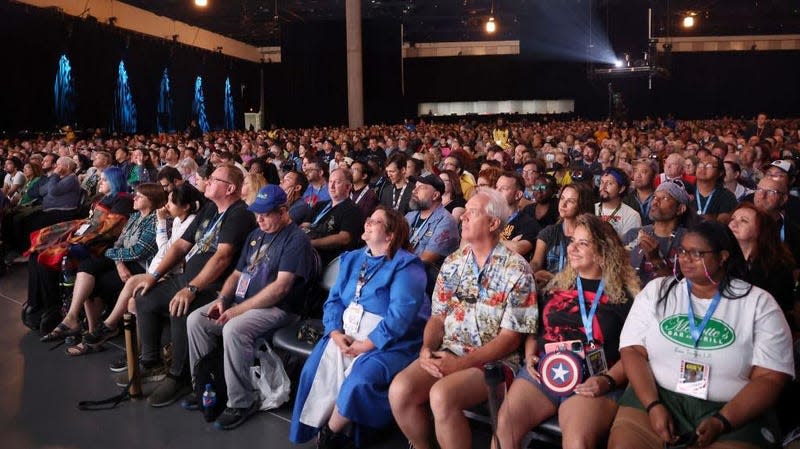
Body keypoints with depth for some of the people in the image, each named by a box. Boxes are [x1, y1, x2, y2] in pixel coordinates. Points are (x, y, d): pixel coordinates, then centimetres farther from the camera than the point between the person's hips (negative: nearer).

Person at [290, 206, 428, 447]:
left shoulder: (406, 265, -8)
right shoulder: (352, 259, 16)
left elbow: (400, 314, -19)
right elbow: (334, 299, 9)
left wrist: (367, 344, -22)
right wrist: (336, 333, -9)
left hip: (389, 342, -6)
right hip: (346, 334, 6)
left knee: (359, 379, -29)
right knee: (315, 369, -18)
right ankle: (313, 429, -3)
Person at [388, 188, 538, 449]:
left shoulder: (517, 270, -7)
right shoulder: (452, 263, 10)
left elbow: (511, 337, -9)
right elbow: (437, 317, 12)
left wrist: (462, 363, -17)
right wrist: (427, 349, -9)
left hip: (494, 361, -5)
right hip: (448, 352, 5)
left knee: (441, 395, -32)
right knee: (400, 390, -21)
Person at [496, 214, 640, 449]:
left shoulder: (622, 295, 6)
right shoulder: (557, 284, 19)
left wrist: (608, 381, -13)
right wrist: (530, 356, 6)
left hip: (590, 382, -3)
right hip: (541, 372, 4)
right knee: (503, 425, -21)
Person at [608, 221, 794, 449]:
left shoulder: (759, 304, 3)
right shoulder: (656, 291, 7)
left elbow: (770, 378, -2)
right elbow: (632, 350, 2)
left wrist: (721, 422, -15)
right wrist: (653, 405, -13)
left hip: (732, 411, 0)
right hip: (655, 397, 1)